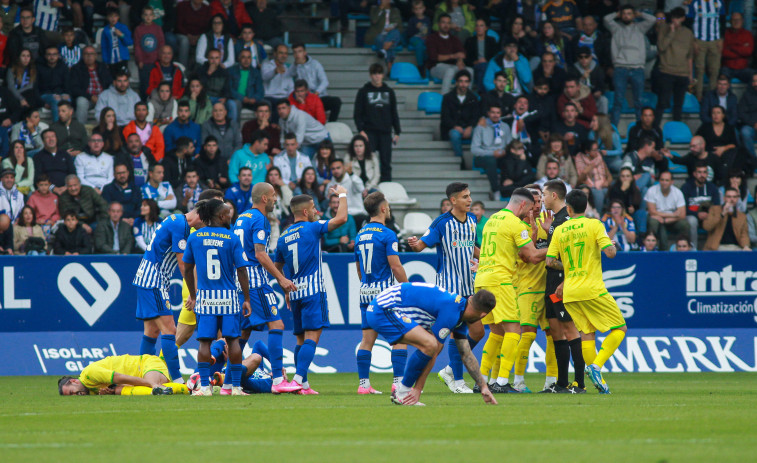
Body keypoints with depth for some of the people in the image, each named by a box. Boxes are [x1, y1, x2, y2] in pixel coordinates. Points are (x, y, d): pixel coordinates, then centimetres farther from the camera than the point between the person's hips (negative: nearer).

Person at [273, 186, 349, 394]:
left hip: (295, 292, 6)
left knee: (301, 339, 11)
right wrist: (342, 195, 3)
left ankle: (303, 384, 9)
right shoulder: (312, 228, -6)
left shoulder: (283, 237, 11)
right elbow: (341, 218, -13)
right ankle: (299, 379, -23)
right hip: (313, 291, -6)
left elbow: (277, 267, 19)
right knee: (312, 336, -10)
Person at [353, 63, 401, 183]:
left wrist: (397, 132, 10)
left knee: (386, 163, 0)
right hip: (369, 132, -2)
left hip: (385, 132, 2)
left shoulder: (389, 92, 13)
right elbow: (357, 113, 2)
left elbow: (394, 114, 16)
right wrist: (361, 130, -10)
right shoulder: (364, 91, 5)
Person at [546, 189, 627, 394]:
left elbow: (550, 261, 5)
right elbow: (610, 252, -12)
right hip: (592, 289, -5)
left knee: (587, 333, 9)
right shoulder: (594, 225, -4)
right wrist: (613, 246, 11)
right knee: (620, 328, 3)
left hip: (570, 292, 5)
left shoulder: (559, 230, 8)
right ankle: (596, 366, -15)